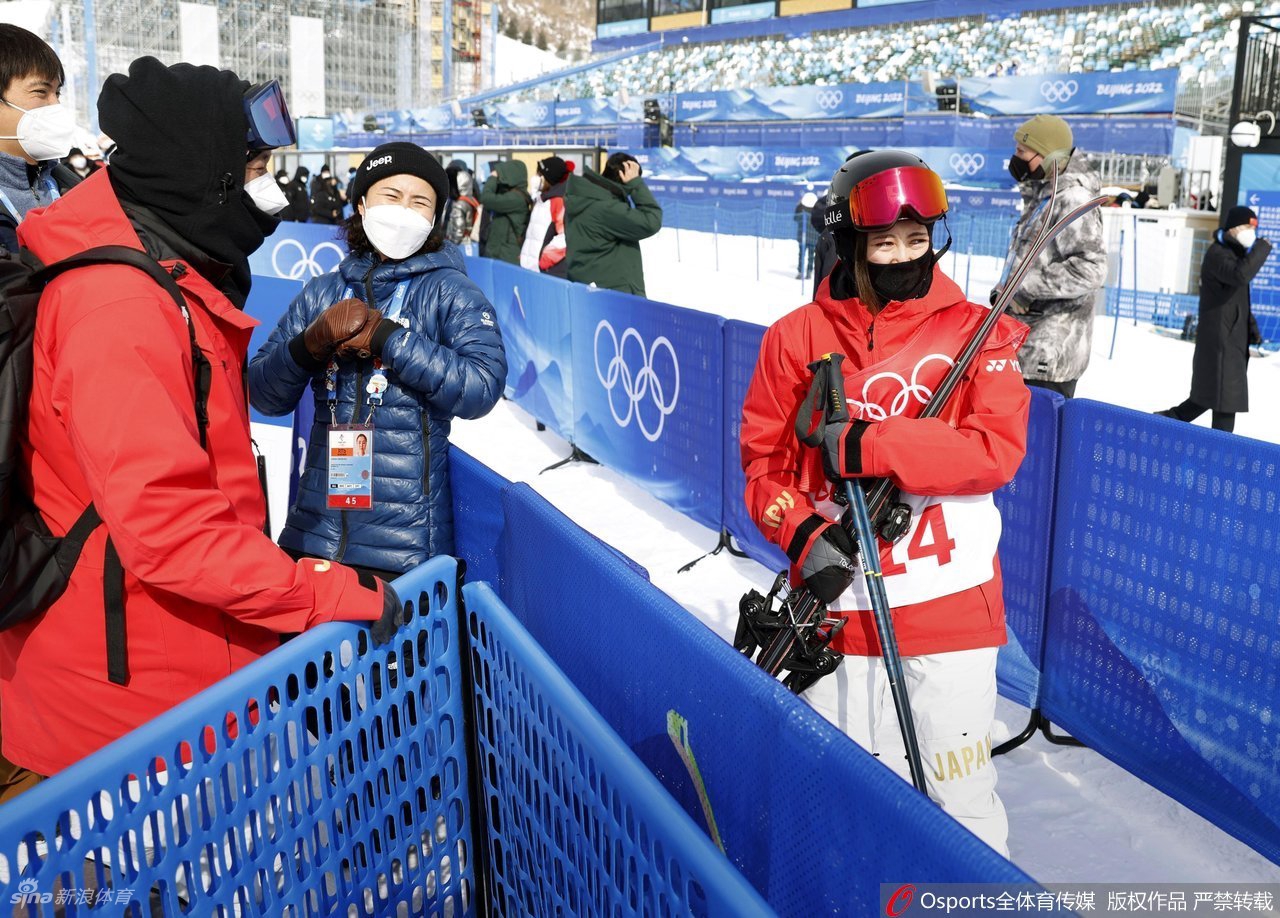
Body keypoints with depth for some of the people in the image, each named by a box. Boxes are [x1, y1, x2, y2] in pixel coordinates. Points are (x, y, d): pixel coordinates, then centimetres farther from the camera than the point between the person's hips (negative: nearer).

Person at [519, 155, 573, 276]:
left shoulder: (560, 200, -10)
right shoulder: (542, 199, 20)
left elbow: (566, 237, -20)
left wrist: (542, 260, -17)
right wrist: (524, 258, 14)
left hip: (551, 272, -9)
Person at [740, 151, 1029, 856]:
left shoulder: (978, 332, -1)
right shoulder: (797, 336, 2)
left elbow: (997, 449, -13)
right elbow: (763, 455, 4)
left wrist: (866, 446, -21)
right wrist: (802, 535, -13)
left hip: (951, 607, -1)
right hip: (837, 602, 2)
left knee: (959, 797, 9)